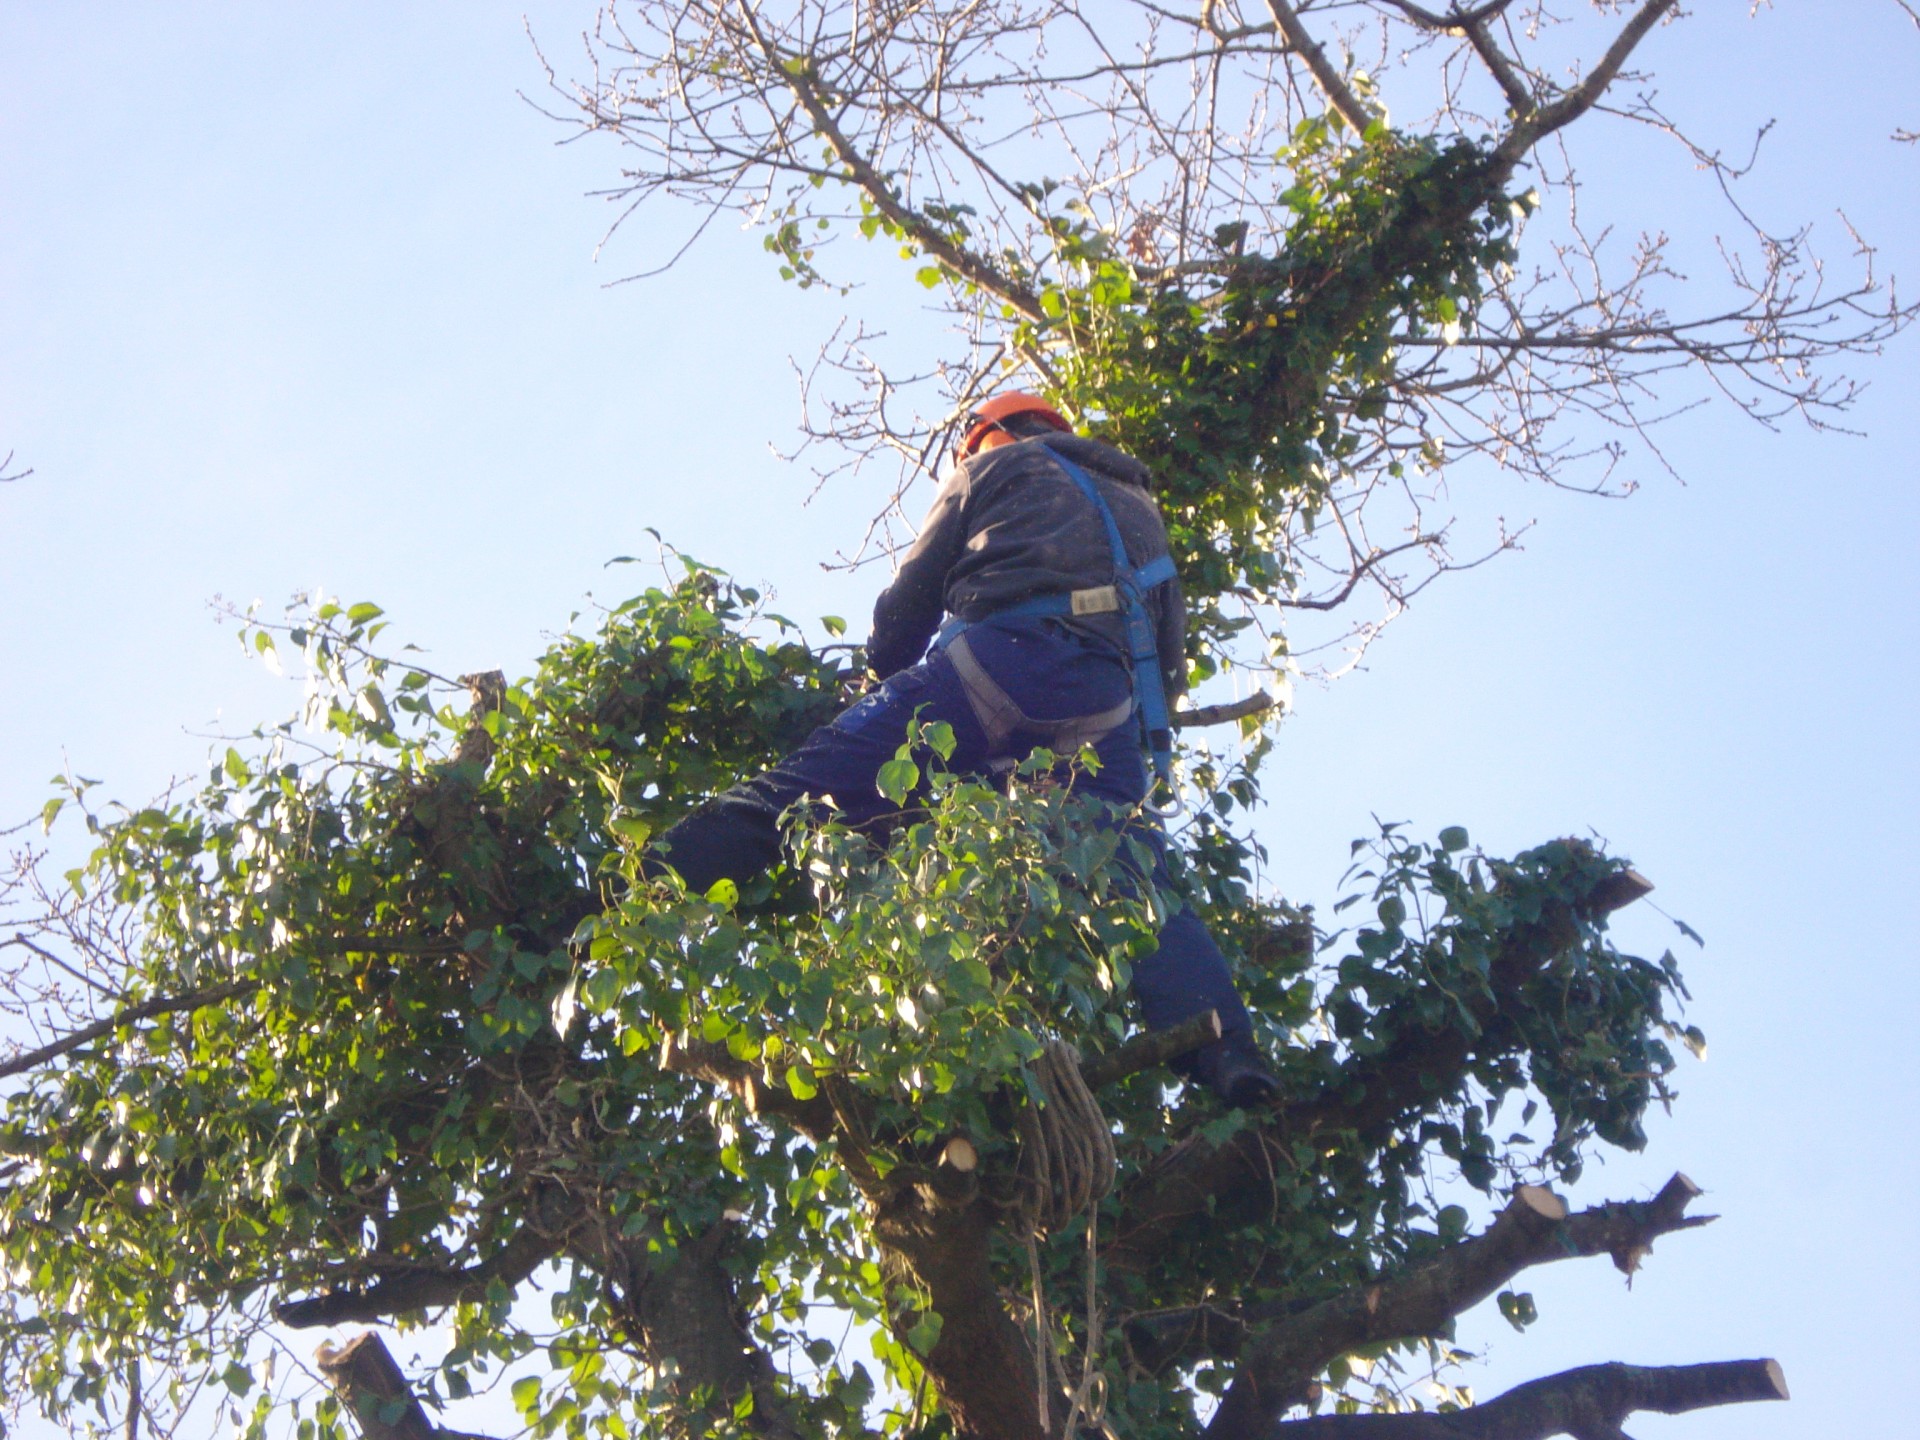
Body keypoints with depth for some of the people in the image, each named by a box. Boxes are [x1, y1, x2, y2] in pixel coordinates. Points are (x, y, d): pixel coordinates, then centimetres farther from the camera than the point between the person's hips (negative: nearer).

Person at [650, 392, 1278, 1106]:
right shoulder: (1138, 501, 40)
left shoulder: (995, 466, 24)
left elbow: (909, 602, 21)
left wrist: (883, 677, 38)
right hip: (1108, 705, 5)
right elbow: (1170, 653, 36)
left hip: (1009, 653, -4)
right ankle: (1231, 1059, -15)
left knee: (820, 777, -11)